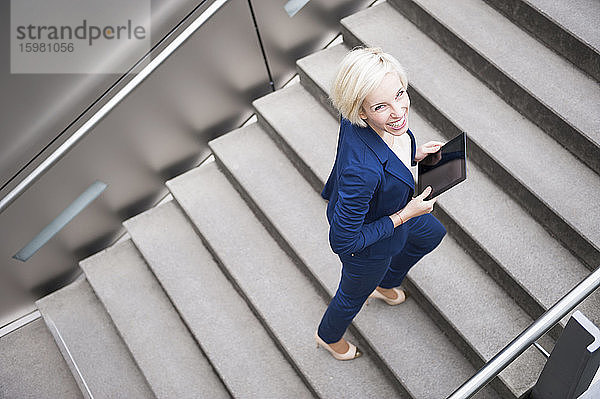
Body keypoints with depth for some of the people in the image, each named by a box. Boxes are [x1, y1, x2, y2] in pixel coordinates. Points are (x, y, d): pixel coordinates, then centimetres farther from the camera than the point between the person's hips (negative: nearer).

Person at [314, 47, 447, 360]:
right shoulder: (362, 170, -48)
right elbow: (342, 241, -34)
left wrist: (414, 155, -7)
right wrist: (404, 216, -28)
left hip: (389, 209, 7)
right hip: (367, 248, -7)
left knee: (432, 234, 35)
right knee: (353, 294, 26)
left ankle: (384, 286, 62)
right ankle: (328, 337, 62)